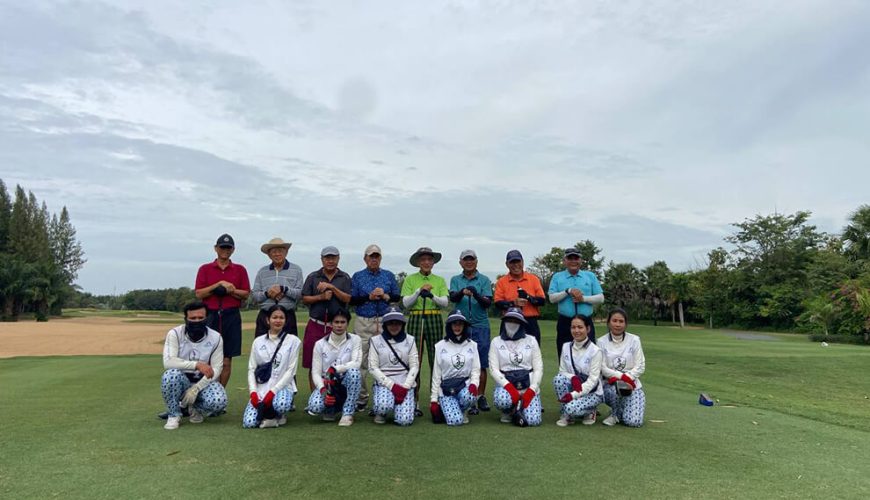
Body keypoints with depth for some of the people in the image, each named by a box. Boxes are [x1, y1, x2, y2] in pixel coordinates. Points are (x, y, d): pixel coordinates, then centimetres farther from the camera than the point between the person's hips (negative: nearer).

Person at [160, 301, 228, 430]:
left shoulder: (215, 338, -11)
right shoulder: (175, 334, -14)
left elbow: (216, 369, -12)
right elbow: (168, 362, -28)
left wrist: (196, 388, -25)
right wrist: (197, 364, -39)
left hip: (204, 382, 0)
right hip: (181, 381, 0)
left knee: (218, 401, -30)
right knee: (171, 375, -35)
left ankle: (196, 409, 8)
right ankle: (174, 415, -8)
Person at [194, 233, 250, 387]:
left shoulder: (240, 269, 10)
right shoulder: (205, 269, 9)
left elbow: (246, 294, 6)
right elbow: (199, 294, 0)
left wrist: (231, 290, -11)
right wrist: (219, 284, -10)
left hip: (232, 317, 1)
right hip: (211, 315, 0)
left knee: (227, 361, 3)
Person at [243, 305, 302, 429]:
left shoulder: (293, 341, -1)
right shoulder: (258, 341, 8)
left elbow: (291, 371, -5)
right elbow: (251, 369, 6)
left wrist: (273, 391, -15)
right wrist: (253, 392, -9)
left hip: (282, 387, -3)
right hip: (260, 389, 3)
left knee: (280, 405, -37)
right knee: (249, 423, -18)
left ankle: (279, 416, 0)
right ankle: (267, 413, 15)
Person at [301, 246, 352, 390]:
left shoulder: (345, 278, 8)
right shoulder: (313, 277, 10)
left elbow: (348, 299, -3)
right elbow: (304, 299, 6)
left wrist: (332, 287, -12)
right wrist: (321, 297, -10)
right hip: (316, 325, 1)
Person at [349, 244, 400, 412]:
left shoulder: (389, 276, 12)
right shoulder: (357, 276, 9)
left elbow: (397, 297, 10)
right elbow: (351, 300, 2)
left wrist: (385, 296, -9)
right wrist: (369, 297, -11)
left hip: (384, 321, 1)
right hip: (363, 322, 0)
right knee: (361, 360, -1)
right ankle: (361, 397, 9)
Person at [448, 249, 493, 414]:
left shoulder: (484, 280, 6)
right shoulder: (455, 280, 10)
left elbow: (488, 302, -5)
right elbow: (452, 298, -8)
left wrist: (476, 295, -26)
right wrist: (462, 292, -30)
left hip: (481, 326, 0)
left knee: (482, 364, 3)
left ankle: (481, 397, 16)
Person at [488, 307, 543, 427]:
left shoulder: (531, 341, 5)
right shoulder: (496, 342, 3)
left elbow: (538, 368, 1)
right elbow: (493, 369, -4)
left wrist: (531, 391, -13)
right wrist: (509, 387, -19)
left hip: (529, 387, 1)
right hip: (506, 386, -1)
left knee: (533, 421, -20)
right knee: (501, 400, -35)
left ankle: (518, 408, 15)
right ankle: (509, 411, 3)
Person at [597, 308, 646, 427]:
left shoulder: (634, 340, -1)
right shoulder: (602, 341, -2)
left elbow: (640, 367, -2)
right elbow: (603, 368, -7)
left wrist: (627, 378, -17)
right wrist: (622, 376, -21)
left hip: (632, 385, 0)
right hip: (610, 386, 0)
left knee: (634, 422, -18)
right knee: (616, 386, -37)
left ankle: (623, 409, 20)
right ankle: (615, 414, -3)